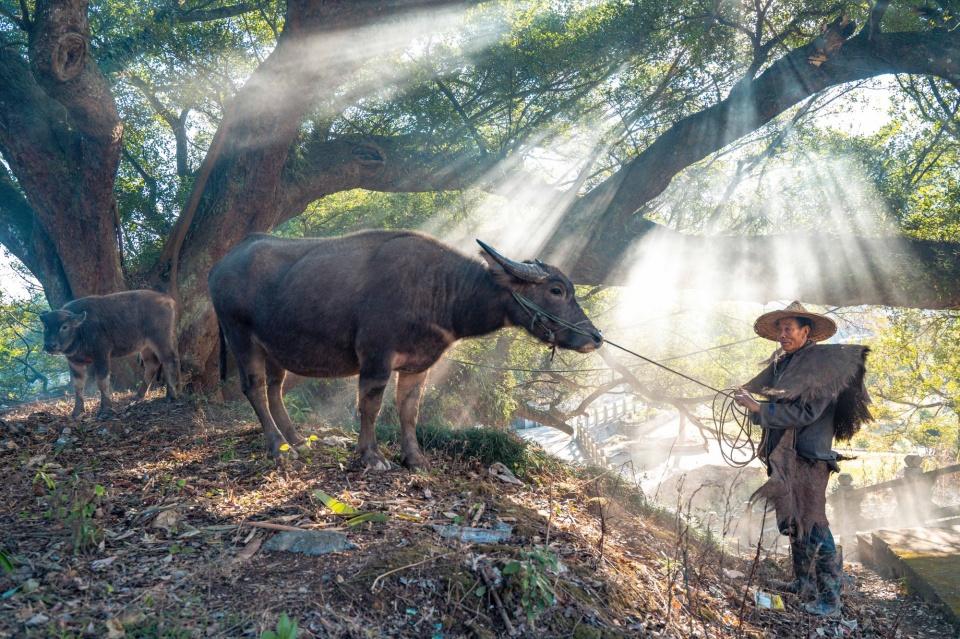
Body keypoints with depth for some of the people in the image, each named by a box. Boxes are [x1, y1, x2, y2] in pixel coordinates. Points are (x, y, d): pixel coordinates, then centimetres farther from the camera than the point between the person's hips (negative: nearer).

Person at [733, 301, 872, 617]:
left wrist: (758, 407, -16)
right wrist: (748, 396, 1)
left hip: (808, 456, -8)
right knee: (794, 520, 17)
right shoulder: (783, 363, 12)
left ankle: (829, 597, 1)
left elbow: (804, 412, -19)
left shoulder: (822, 362, -11)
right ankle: (803, 581, 30)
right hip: (784, 456, 8)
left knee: (811, 523, -8)